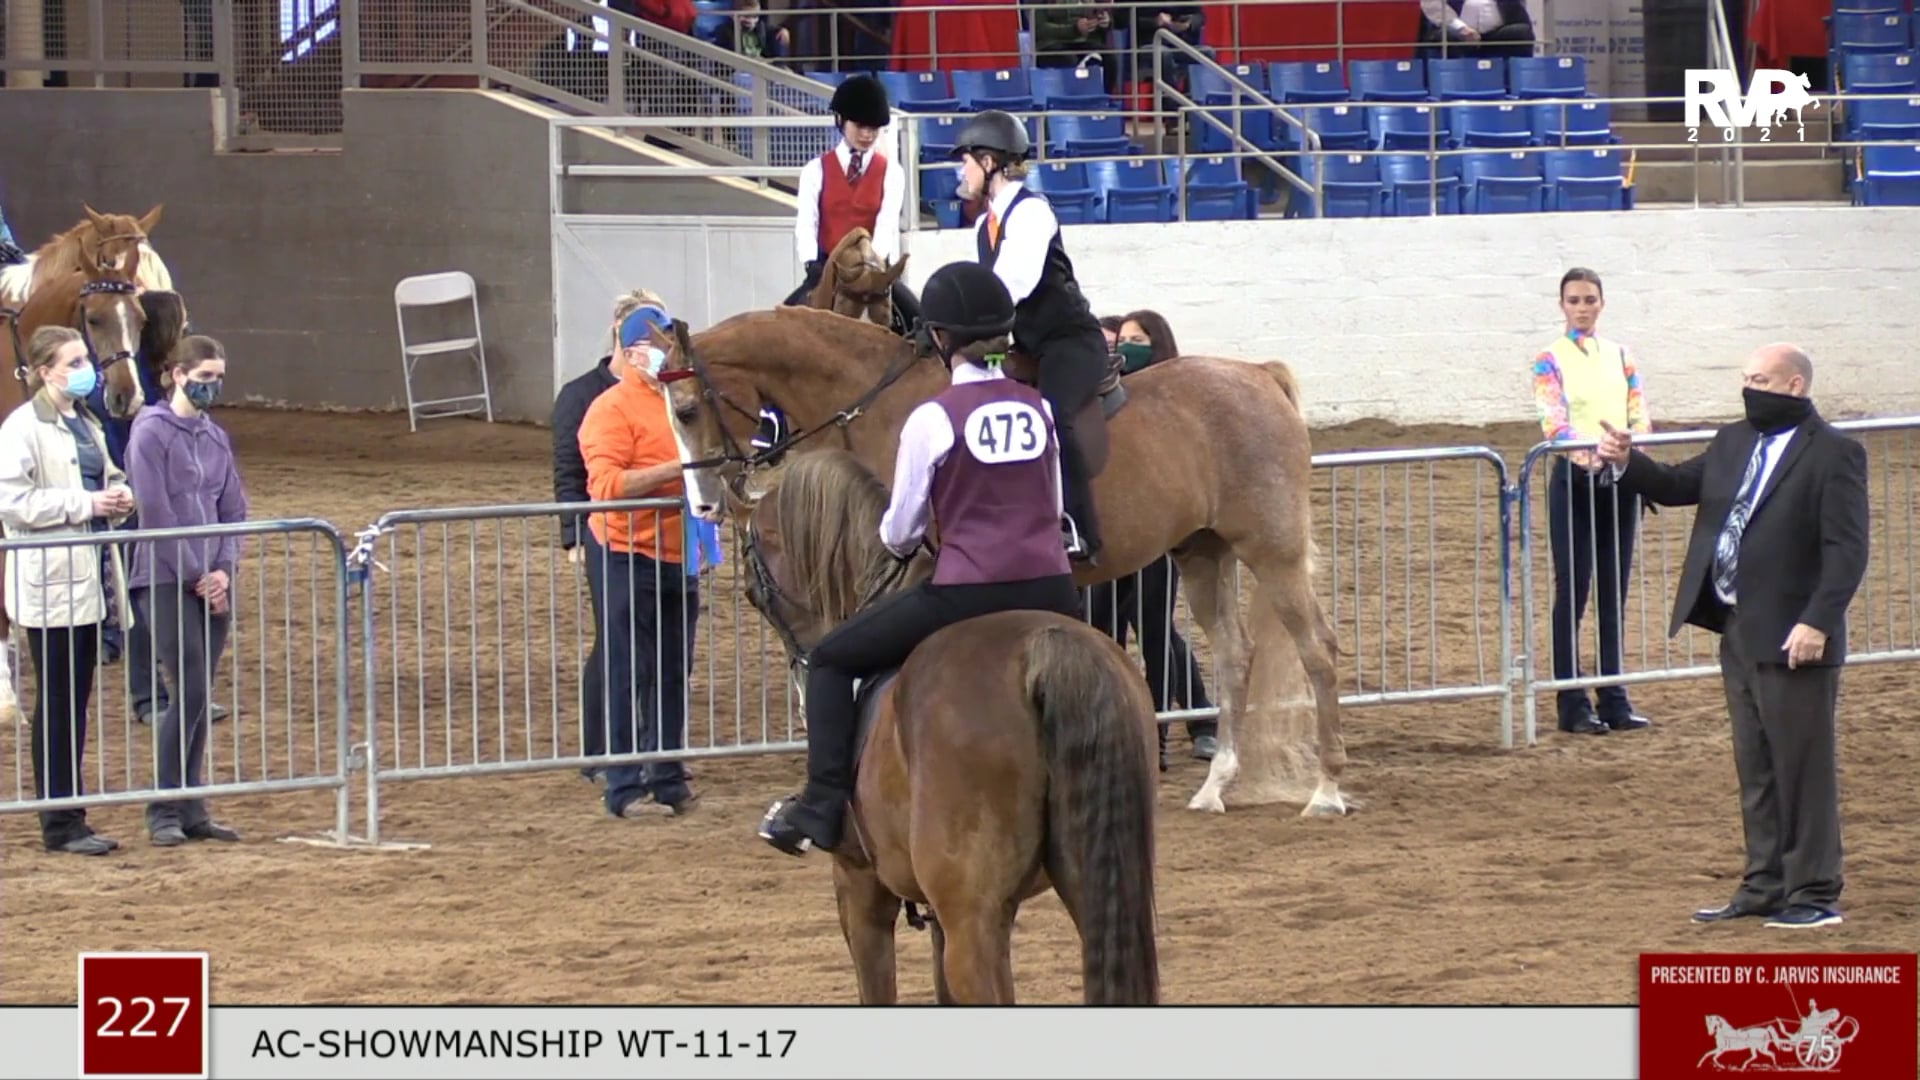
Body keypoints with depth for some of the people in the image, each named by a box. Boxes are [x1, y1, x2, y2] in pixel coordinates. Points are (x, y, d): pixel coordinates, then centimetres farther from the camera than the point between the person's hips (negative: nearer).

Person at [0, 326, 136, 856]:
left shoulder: (86, 423, 15)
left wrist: (119, 497, 5)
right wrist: (86, 504, -20)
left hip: (89, 578, 8)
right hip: (50, 580, -8)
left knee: (78, 699, 10)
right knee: (56, 701, -3)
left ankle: (71, 815, 15)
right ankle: (59, 822, 1)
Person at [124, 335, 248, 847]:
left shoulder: (216, 438, 12)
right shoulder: (151, 433, -7)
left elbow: (233, 510, 13)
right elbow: (155, 513, -12)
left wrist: (224, 569, -3)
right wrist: (195, 576, -12)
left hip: (212, 582, 6)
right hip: (167, 582, -6)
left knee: (201, 699, 6)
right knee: (190, 693, -11)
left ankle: (193, 811, 11)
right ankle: (163, 811, -4)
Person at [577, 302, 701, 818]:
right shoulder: (612, 409, -9)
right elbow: (606, 483, -20)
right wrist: (675, 470, -24)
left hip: (680, 558, 8)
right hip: (631, 559, -8)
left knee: (674, 675, 10)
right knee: (629, 676, -5)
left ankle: (668, 778, 17)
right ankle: (625, 788, -4)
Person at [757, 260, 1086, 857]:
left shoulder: (934, 418, -5)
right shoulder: (1039, 409, 9)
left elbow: (899, 533, 3)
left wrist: (901, 541, 26)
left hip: (966, 594, -5)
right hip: (1051, 593, 5)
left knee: (831, 660, 12)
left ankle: (822, 808, 2)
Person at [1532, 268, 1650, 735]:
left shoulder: (1620, 355, 11)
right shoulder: (1550, 360, -2)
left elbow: (1639, 413, 4)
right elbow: (1553, 418, -16)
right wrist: (1587, 453, -34)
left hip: (1621, 480, 4)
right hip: (1575, 480, -4)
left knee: (1614, 594, 8)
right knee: (1572, 594, -1)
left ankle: (1614, 700, 14)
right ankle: (1572, 706, 2)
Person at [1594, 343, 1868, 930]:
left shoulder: (1833, 455, -11)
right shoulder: (1734, 444, 13)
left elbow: (1847, 550, -16)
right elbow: (1676, 486, 16)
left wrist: (1817, 622, -24)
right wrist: (1627, 462, -3)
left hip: (1793, 640, -8)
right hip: (1739, 634, 8)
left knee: (1804, 768, -1)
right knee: (1756, 769, 14)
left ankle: (1815, 895, 5)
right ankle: (1765, 886, 21)